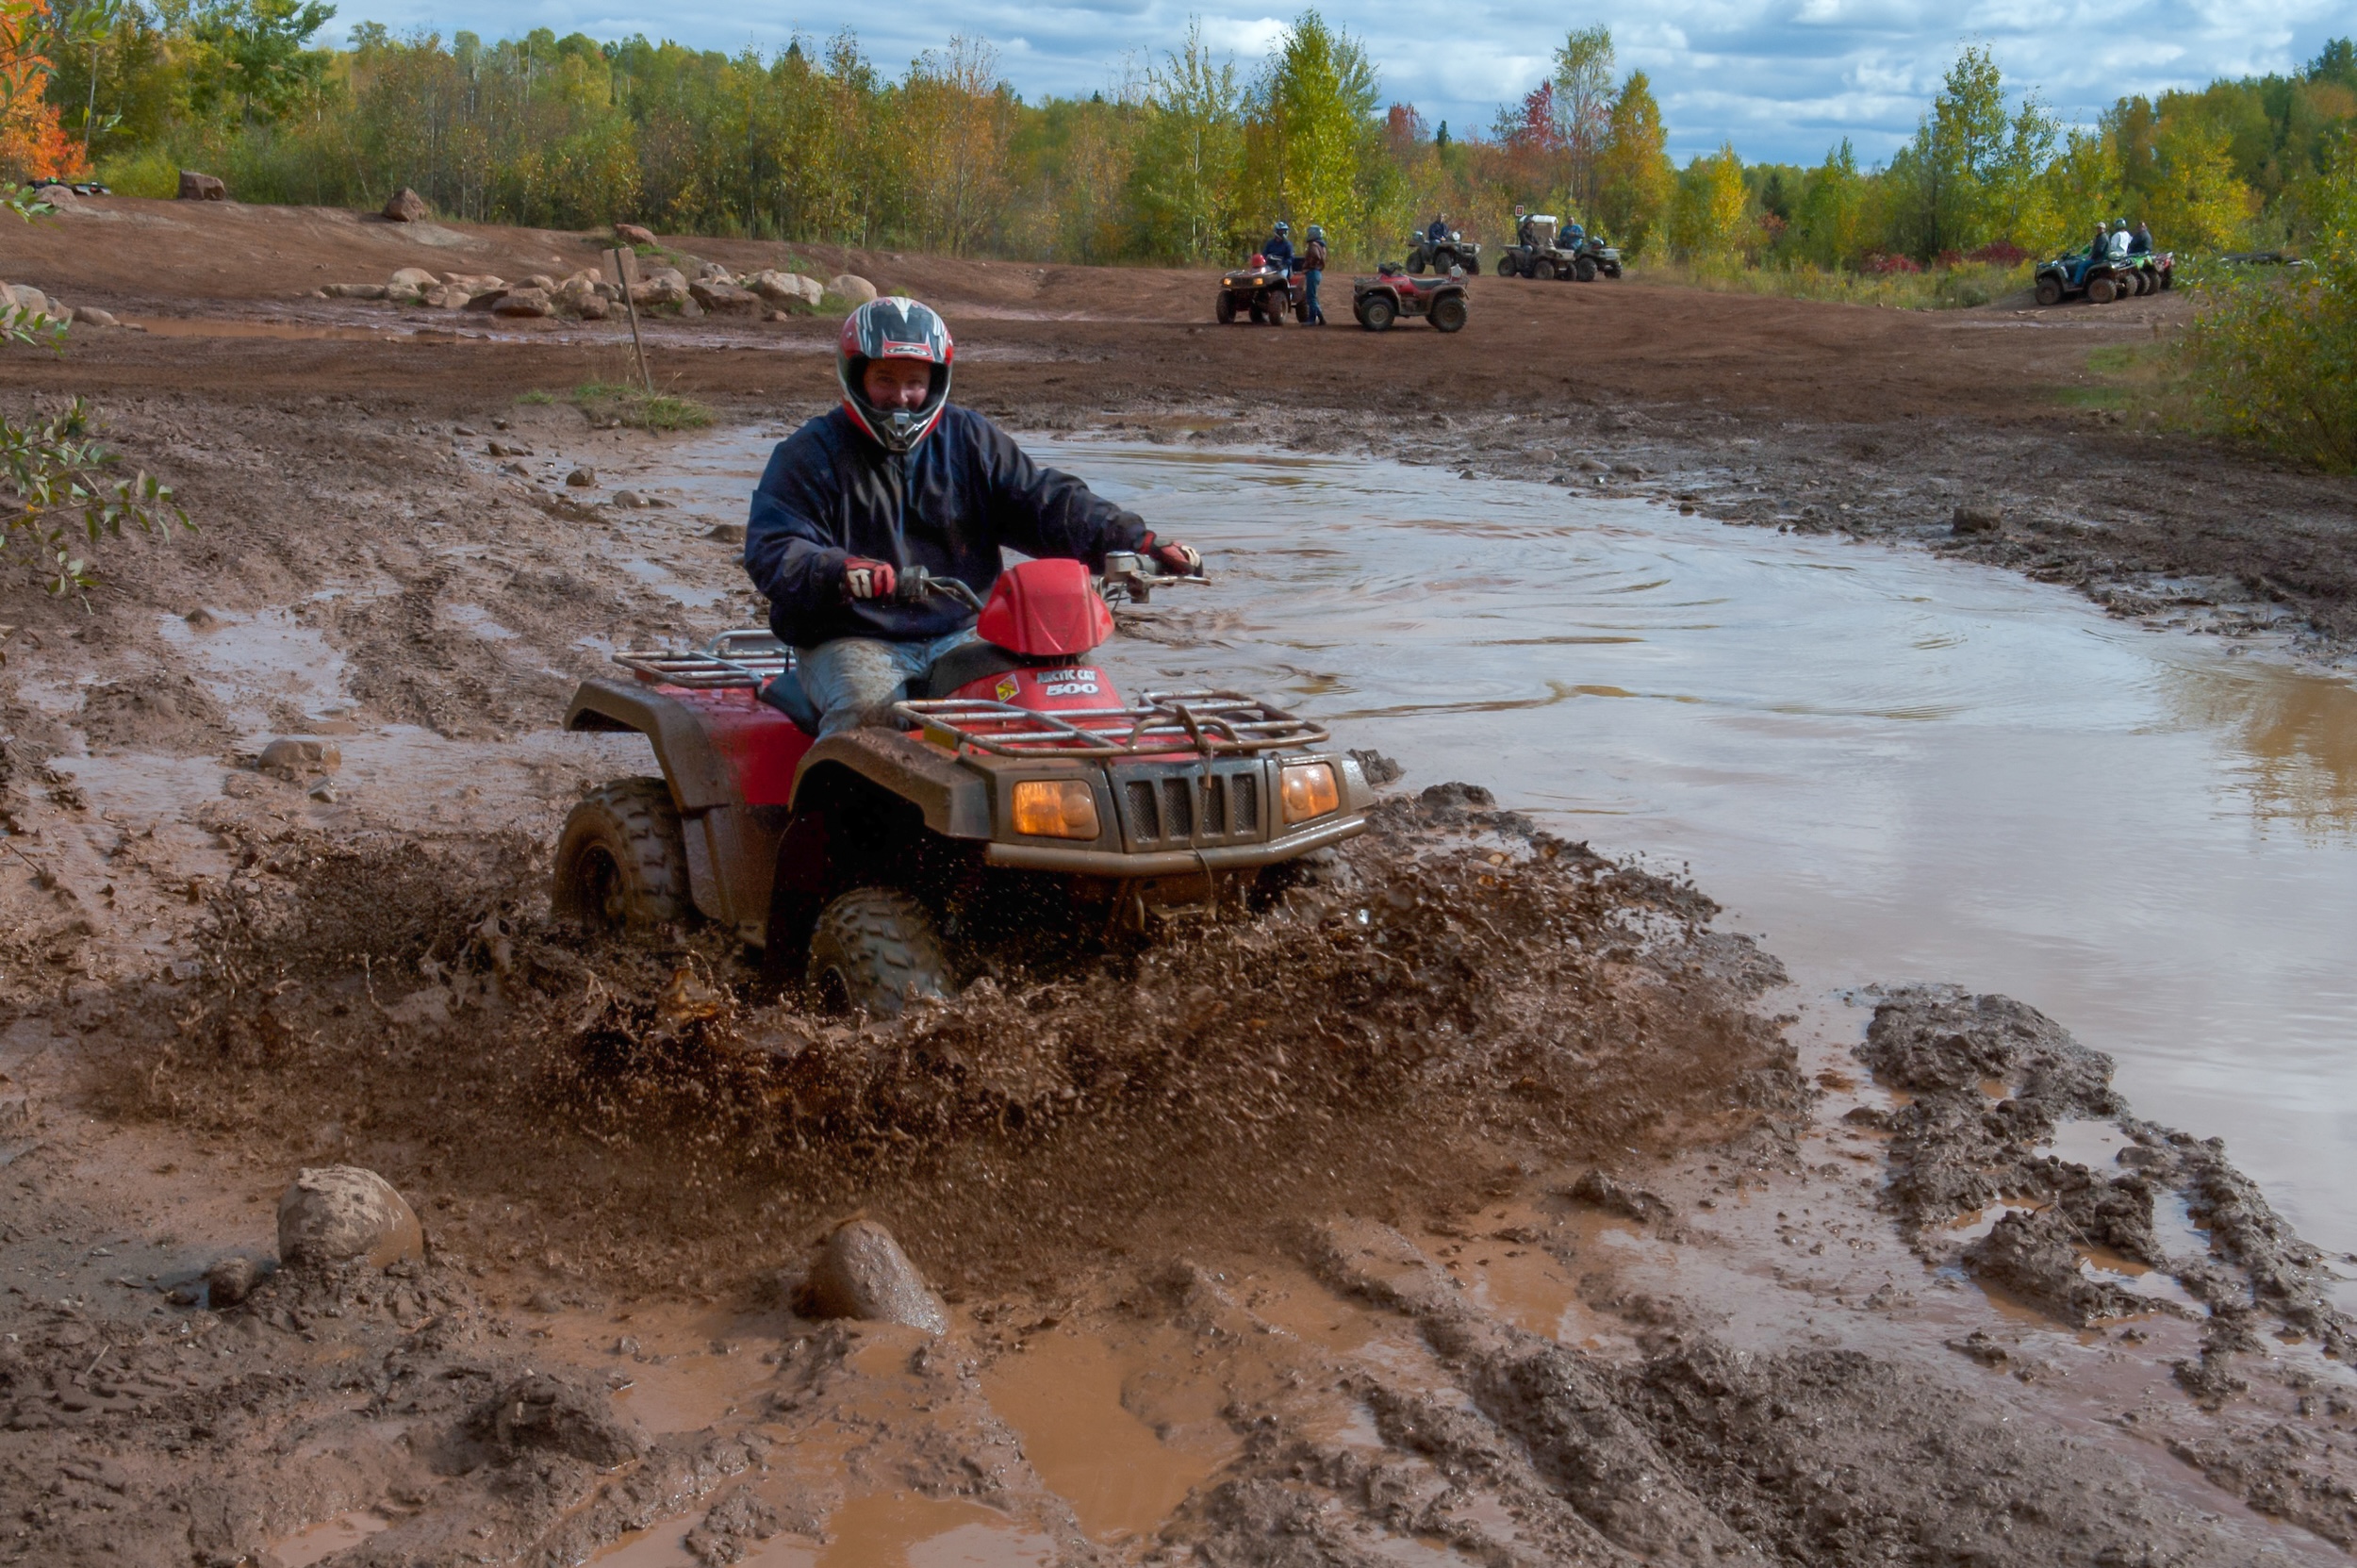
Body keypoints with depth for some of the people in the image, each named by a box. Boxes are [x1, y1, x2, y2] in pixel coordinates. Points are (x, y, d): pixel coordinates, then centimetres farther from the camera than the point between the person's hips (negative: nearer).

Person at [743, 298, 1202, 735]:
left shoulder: (969, 440, 12)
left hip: (962, 634, 3)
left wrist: (1140, 544, -11)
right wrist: (838, 571, -33)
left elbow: (1045, 501, 5)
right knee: (869, 702, -34)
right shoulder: (809, 455, 2)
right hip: (853, 642, -3)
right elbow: (772, 552, -10)